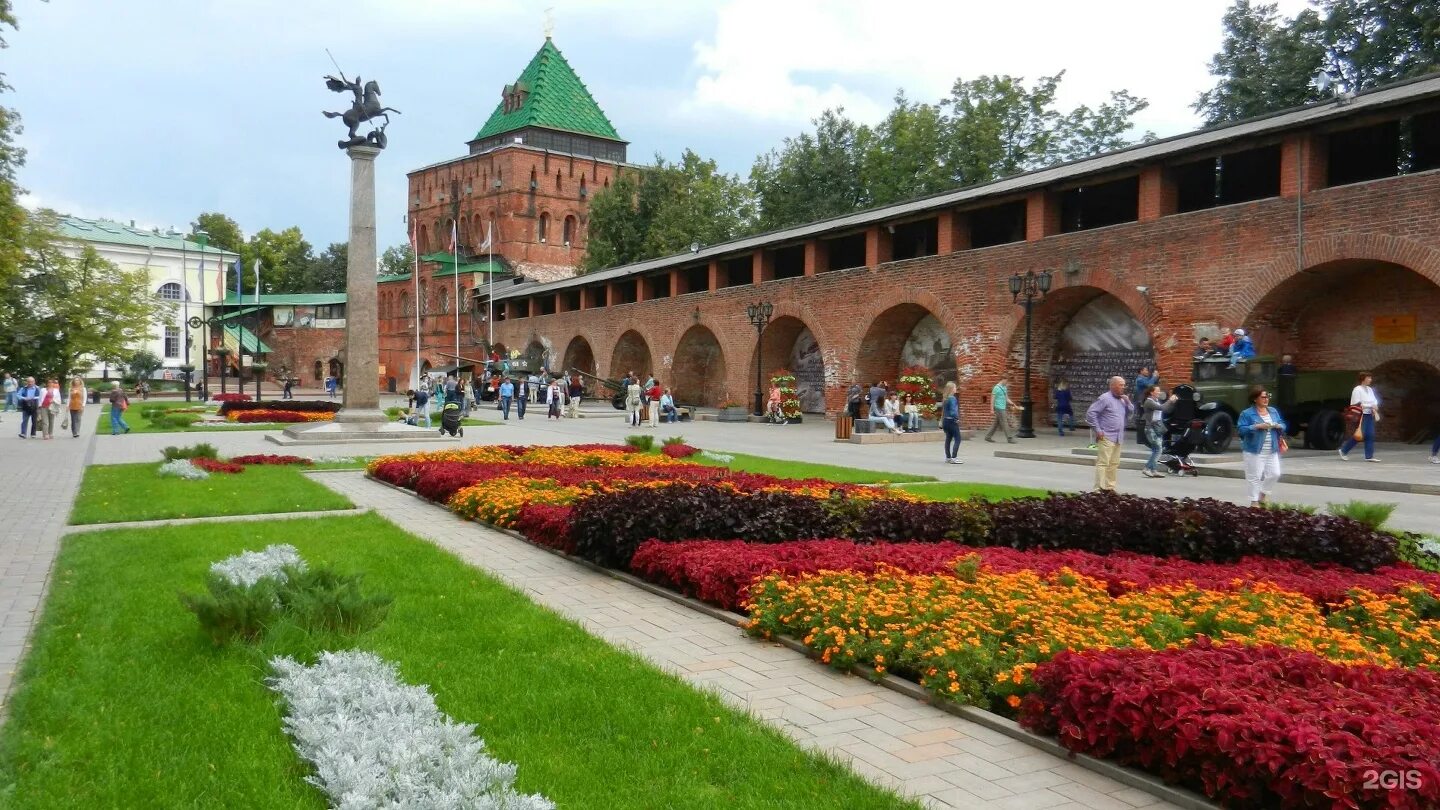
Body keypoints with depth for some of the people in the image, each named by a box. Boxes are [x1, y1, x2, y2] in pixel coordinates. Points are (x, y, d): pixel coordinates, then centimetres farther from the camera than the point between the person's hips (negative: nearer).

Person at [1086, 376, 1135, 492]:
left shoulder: (1122, 400, 16)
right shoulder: (1105, 398, -8)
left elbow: (1131, 413, 19)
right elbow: (1090, 413, -13)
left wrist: (1127, 402, 3)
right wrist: (1097, 430, -14)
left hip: (1118, 438, 8)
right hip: (1106, 437, -8)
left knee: (1114, 464, 11)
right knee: (1103, 463, -10)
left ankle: (1109, 487, 19)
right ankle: (1099, 488, -11)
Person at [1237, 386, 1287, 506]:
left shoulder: (1273, 411, 13)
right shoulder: (1247, 413, -5)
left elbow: (1283, 425, 16)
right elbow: (1242, 429, -13)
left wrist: (1278, 426, -7)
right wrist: (1257, 426, -22)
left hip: (1272, 451, 6)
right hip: (1255, 451, -5)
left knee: (1275, 474, 4)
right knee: (1255, 477, -3)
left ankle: (1263, 494, 26)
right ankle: (1254, 501, 7)